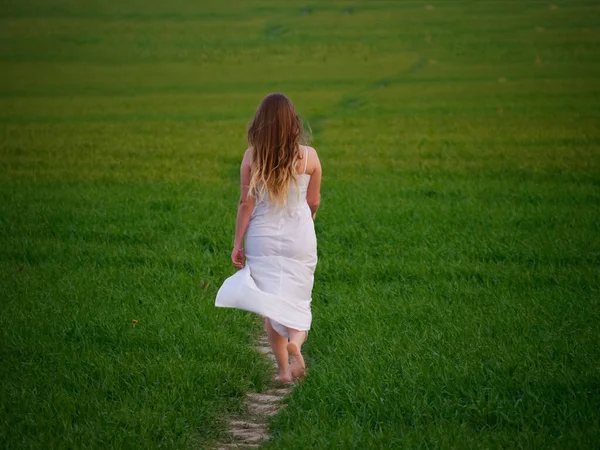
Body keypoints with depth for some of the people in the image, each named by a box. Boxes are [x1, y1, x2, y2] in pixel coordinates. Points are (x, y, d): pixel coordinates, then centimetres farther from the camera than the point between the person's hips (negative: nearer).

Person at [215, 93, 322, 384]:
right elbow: (314, 202, 3)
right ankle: (295, 342, -18)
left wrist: (237, 245, 0)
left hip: (263, 239, 0)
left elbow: (246, 204, -8)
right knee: (297, 300, 12)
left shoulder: (252, 158, -9)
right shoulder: (309, 157, -7)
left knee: (271, 304, 10)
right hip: (300, 238, 0)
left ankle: (284, 369, 9)